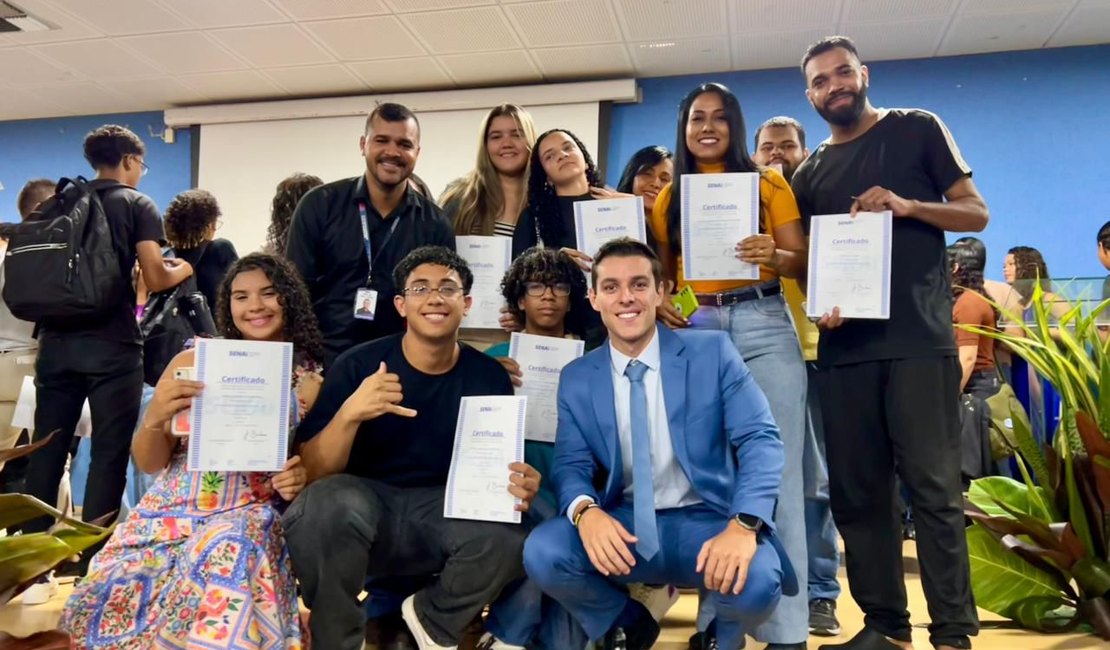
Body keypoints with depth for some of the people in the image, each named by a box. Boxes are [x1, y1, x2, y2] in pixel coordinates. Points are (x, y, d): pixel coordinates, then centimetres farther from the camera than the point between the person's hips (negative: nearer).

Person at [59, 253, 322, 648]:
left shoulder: (309, 378, 2)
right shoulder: (192, 362, 3)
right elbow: (148, 463, 6)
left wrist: (301, 481, -13)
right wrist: (154, 420, -16)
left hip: (248, 517, -1)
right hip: (171, 513, 2)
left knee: (227, 551, -35)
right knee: (105, 600, -22)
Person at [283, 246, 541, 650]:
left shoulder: (489, 376, -3)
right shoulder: (358, 365, -9)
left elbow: (501, 469, 5)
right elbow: (313, 473, -13)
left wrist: (519, 490, -19)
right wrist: (349, 413, -32)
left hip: (446, 510, 2)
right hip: (364, 502, -1)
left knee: (509, 538, -28)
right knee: (328, 504, -35)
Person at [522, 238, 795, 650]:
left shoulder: (713, 352, -3)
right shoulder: (576, 378, 4)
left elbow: (760, 440, -10)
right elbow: (571, 464, 1)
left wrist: (744, 525, -27)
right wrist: (585, 510, -25)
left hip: (707, 522, -2)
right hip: (622, 526, 2)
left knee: (755, 580, -32)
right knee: (541, 553, -25)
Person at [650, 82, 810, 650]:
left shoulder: (768, 183, 7)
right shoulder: (670, 196, 14)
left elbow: (803, 261, 2)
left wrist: (773, 256, -19)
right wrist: (658, 303, -7)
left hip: (763, 325, -2)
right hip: (694, 330, 3)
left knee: (774, 470, -5)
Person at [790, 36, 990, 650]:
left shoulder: (917, 130, 7)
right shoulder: (809, 174, 16)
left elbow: (976, 213, 5)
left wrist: (907, 206, -13)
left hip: (919, 340, -4)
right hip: (844, 347, 4)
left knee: (933, 484, -4)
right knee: (856, 490, 5)